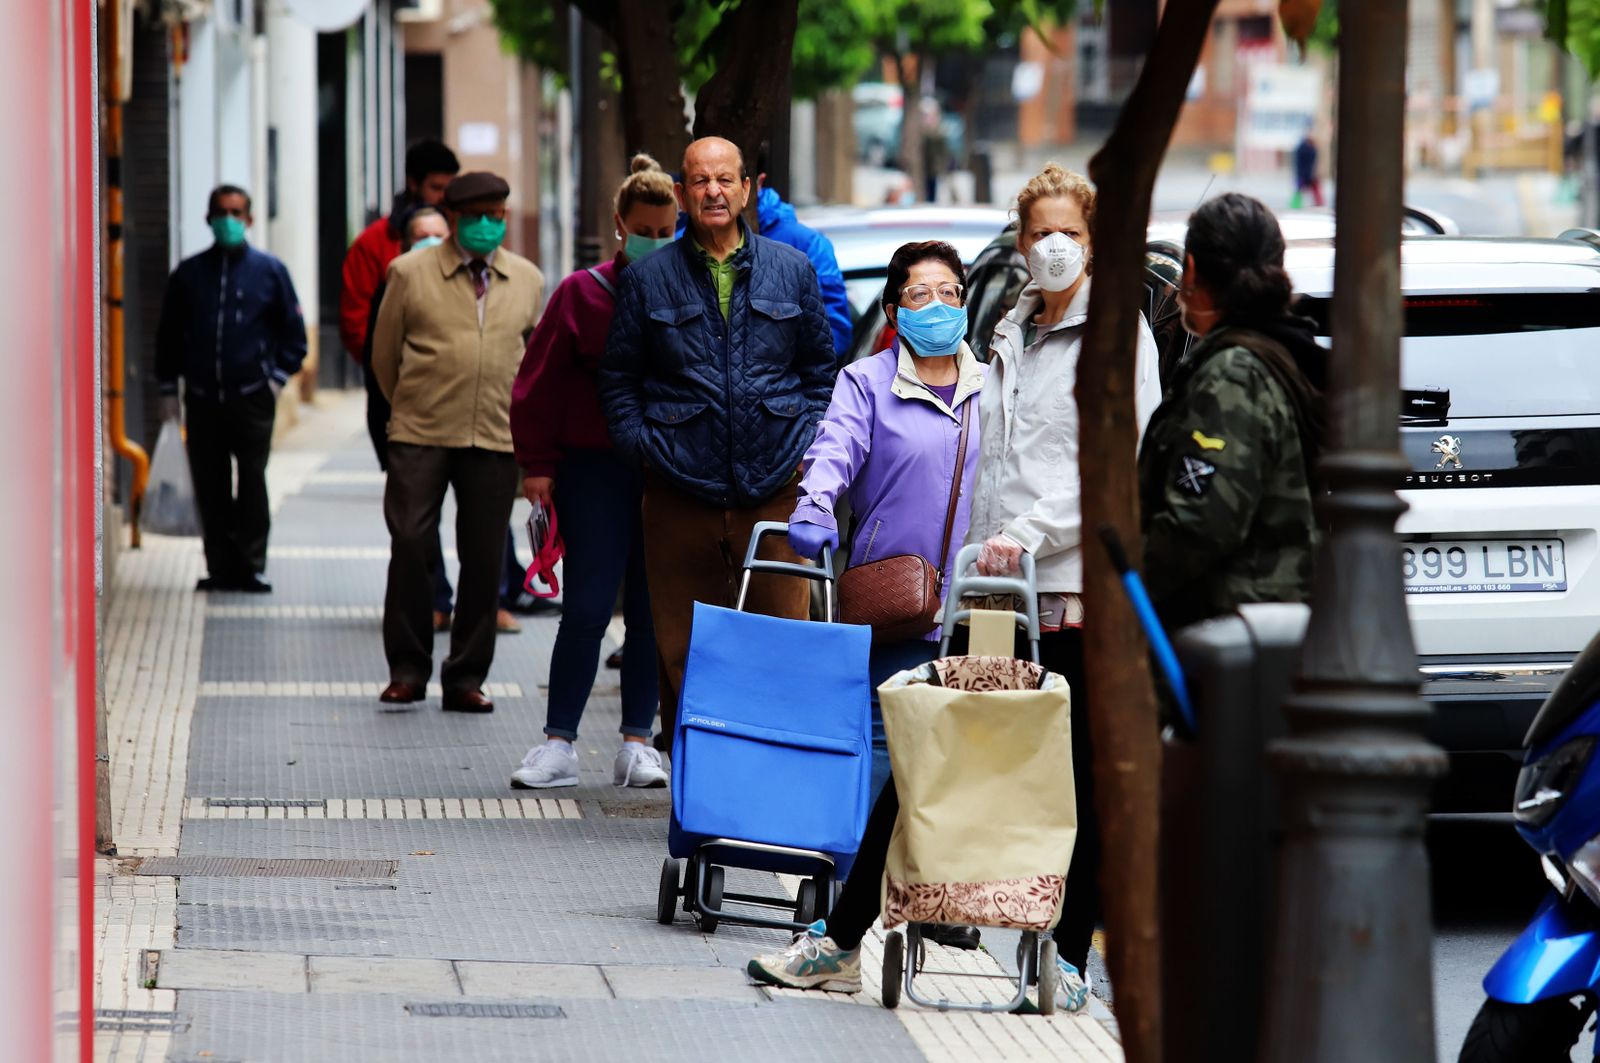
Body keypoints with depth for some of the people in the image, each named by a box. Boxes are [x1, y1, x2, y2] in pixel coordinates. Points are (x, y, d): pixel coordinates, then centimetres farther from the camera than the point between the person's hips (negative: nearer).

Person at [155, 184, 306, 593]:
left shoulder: (269, 271, 5)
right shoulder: (189, 274, 10)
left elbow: (293, 332, 11)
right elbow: (169, 334, 15)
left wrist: (278, 377, 0)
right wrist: (168, 389, 9)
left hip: (252, 397, -2)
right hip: (202, 400, 2)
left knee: (252, 484, -5)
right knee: (210, 488, 2)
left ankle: (251, 566, 0)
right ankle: (221, 566, 7)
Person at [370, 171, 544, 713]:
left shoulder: (528, 280, 11)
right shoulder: (410, 273, 2)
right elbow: (384, 353, 11)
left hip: (496, 439, 2)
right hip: (420, 436, -2)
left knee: (485, 560, 1)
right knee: (410, 546, -9)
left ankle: (466, 678, 10)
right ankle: (407, 669, 3)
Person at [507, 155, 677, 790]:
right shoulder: (582, 294, 1)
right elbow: (540, 381, 4)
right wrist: (537, 464, -1)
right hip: (595, 470, -2)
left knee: (653, 614, 4)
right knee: (587, 608, -5)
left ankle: (637, 744, 12)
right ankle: (559, 744, 2)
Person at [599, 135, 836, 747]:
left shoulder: (792, 271, 11)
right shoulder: (649, 279, 8)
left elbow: (821, 369, 17)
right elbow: (617, 379, 13)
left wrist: (809, 442, 6)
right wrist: (640, 445, 0)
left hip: (775, 488, 0)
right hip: (680, 494, 0)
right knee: (683, 650, 1)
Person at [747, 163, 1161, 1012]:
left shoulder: (1117, 332, -3)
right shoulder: (1011, 335, 18)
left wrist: (1034, 532, -19)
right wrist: (980, 556, 14)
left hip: (1074, 590, -6)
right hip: (994, 591, 6)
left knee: (1080, 782, 2)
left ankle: (1069, 959, 12)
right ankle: (840, 941, 6)